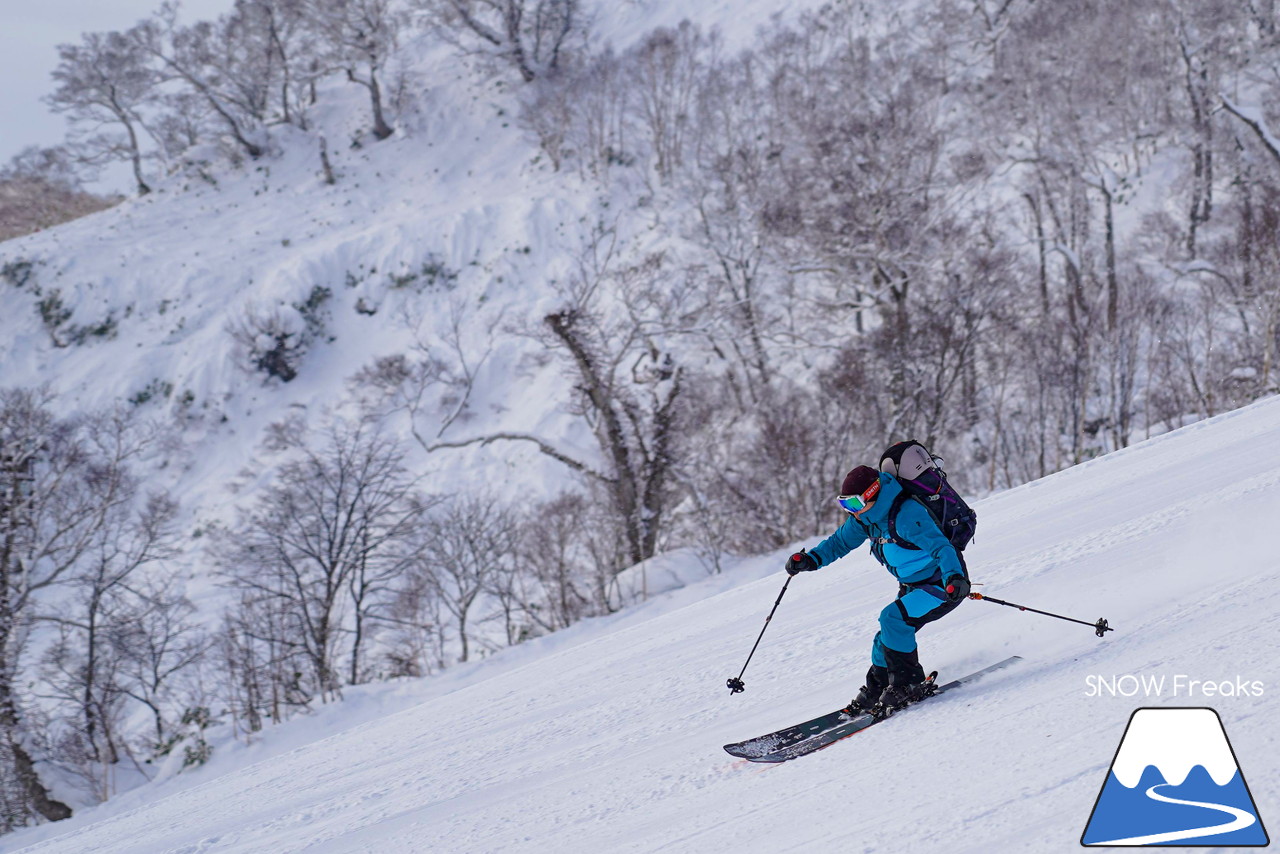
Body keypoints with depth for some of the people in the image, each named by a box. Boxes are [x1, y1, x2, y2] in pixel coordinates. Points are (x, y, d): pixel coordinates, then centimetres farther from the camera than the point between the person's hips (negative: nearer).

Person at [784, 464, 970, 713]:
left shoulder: (906, 515, -30)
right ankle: (877, 689, 23)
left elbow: (941, 547, -37)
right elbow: (840, 542, 12)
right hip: (912, 587, 9)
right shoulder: (866, 517, -2)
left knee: (893, 619, -24)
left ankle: (910, 685, -14)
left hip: (945, 583, -9)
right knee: (890, 637, 6)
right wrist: (811, 559, -4)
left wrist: (954, 578, -54)